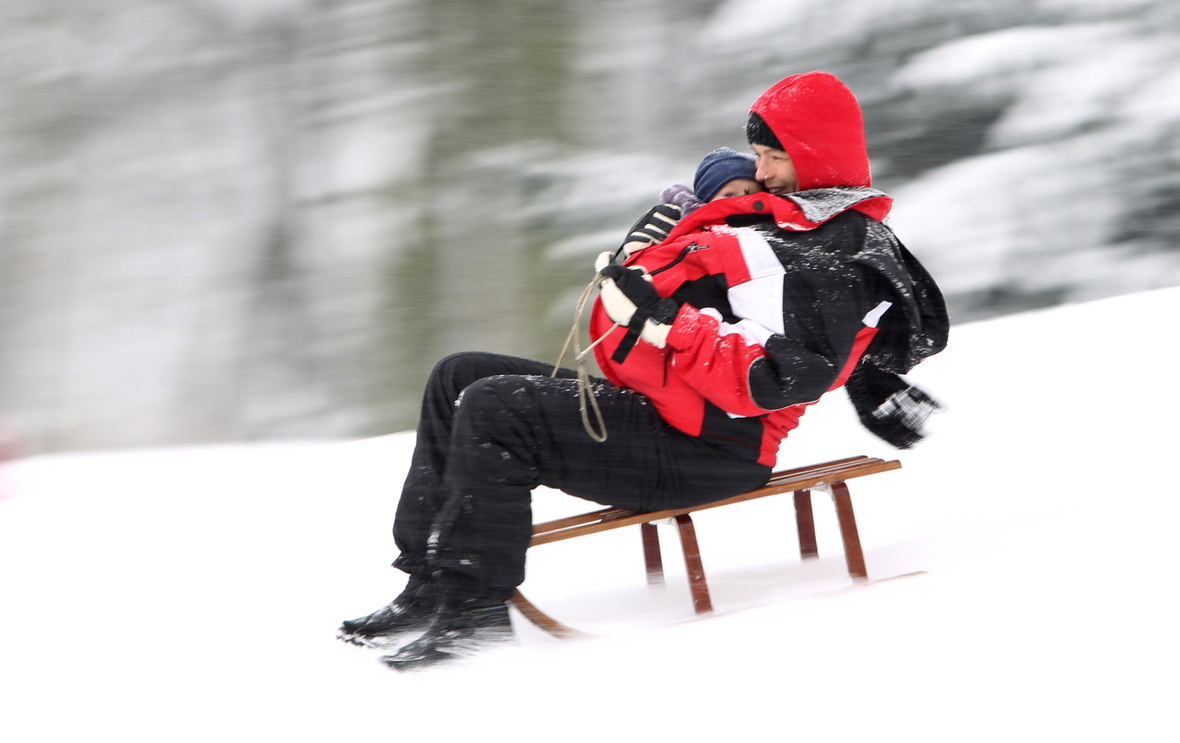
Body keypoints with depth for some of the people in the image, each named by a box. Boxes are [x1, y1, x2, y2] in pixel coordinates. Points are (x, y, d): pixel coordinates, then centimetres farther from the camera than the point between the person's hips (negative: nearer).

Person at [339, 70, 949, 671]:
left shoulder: (840, 263, -14)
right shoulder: (784, 219, 19)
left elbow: (773, 380, -27)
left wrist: (661, 323, -26)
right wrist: (636, 277, 10)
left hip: (700, 448, -12)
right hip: (639, 399, 12)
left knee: (494, 410, -23)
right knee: (459, 378, 11)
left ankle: (474, 605, -18)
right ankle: (429, 582, 5)